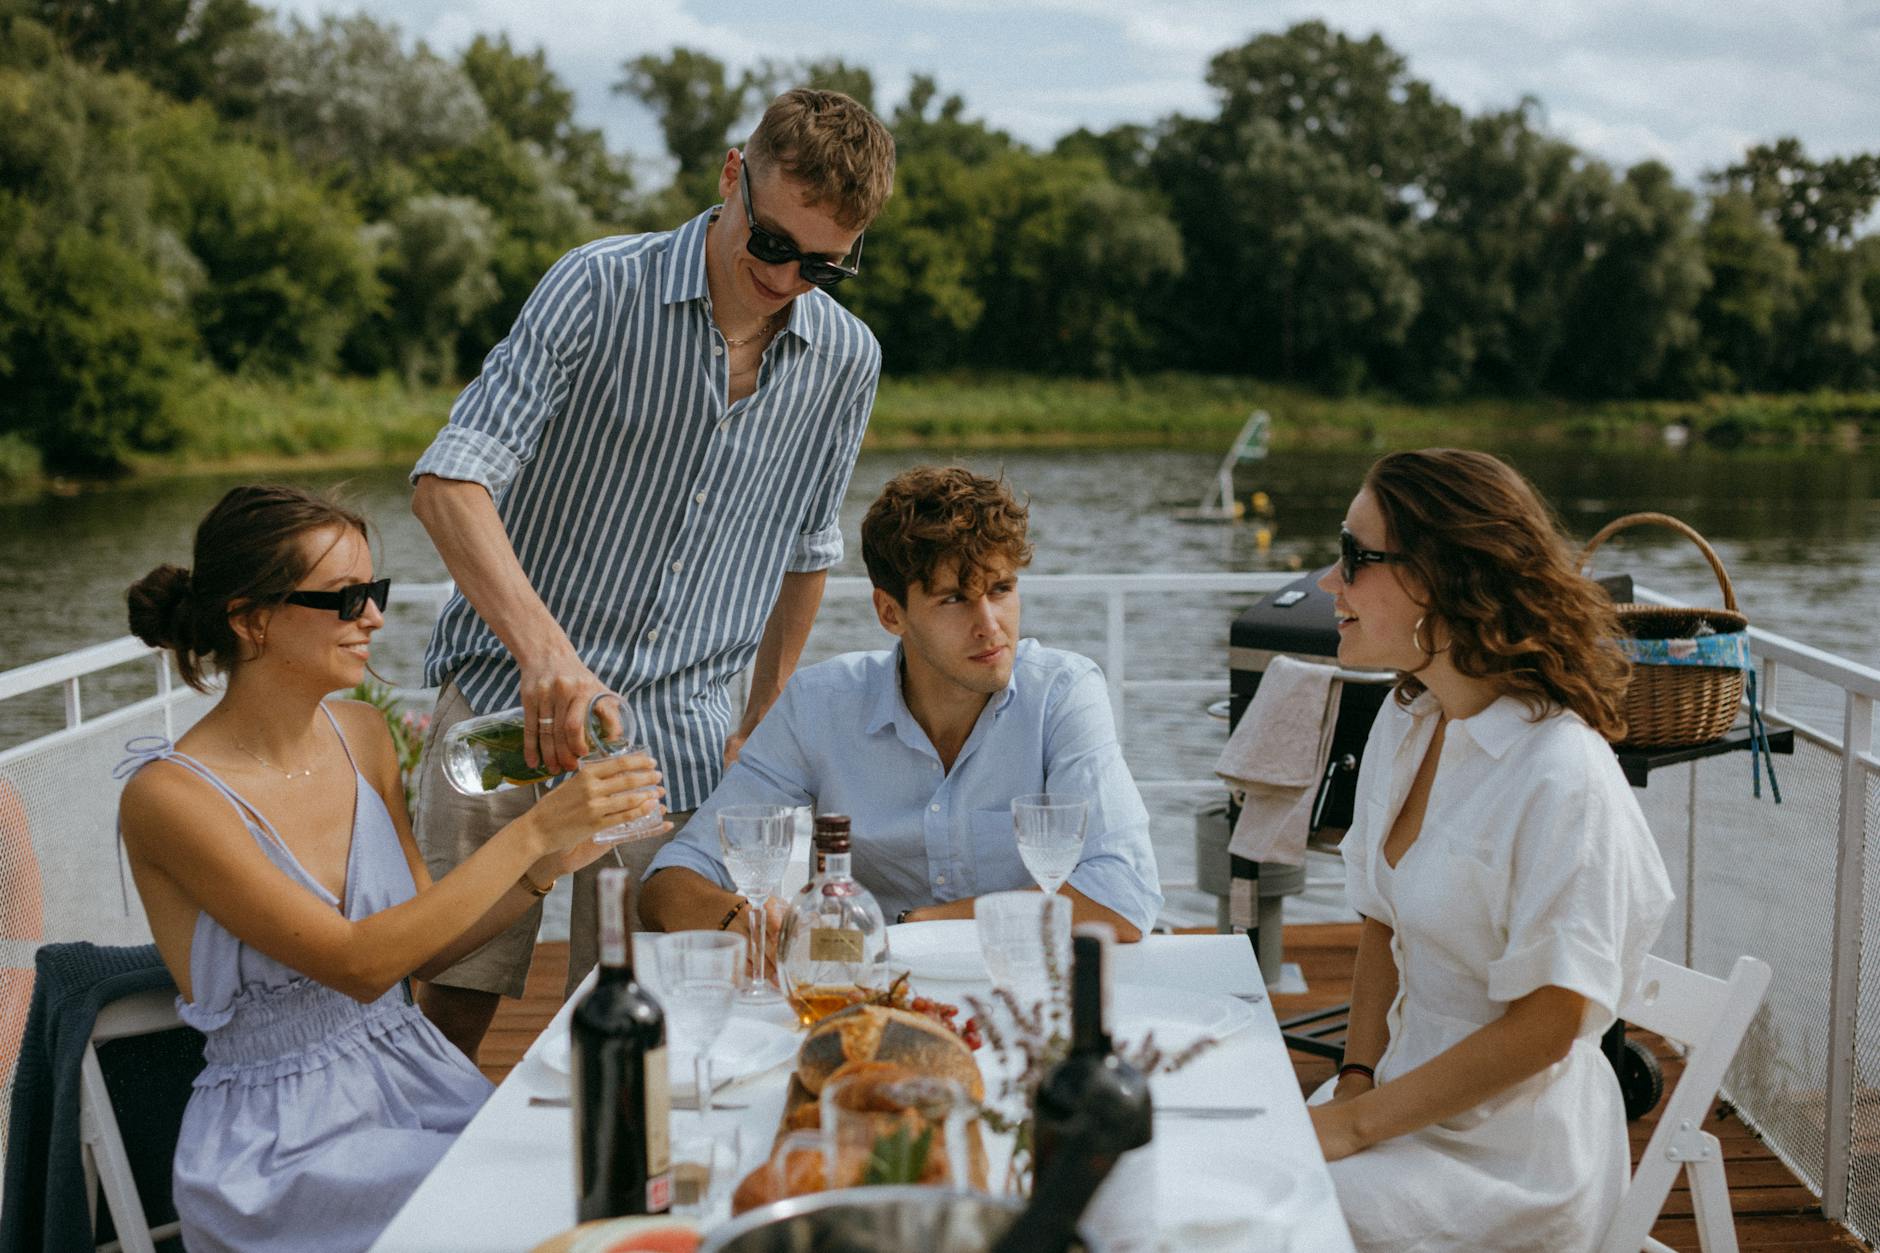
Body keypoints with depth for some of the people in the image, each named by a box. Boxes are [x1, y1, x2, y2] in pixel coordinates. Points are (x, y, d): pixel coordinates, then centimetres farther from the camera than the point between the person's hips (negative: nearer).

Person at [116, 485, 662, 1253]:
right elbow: (359, 964, -23)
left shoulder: (362, 735, 3)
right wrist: (531, 832, -26)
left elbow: (420, 946, 9)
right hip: (281, 1140, -6)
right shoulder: (169, 794, -17)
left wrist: (544, 871, -7)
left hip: (414, 1073, 6)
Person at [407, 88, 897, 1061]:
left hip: (676, 741, 3)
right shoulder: (601, 288, -9)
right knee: (453, 1003, 2)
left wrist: (762, 725, 19)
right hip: (510, 698, -2)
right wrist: (543, 648, -34)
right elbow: (450, 479, -19)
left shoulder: (846, 362, 5)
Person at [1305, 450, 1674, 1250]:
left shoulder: (1560, 777, -22)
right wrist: (1355, 1084, -3)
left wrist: (1357, 1124, -17)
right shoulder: (1404, 724, 4)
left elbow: (1546, 1026, -20)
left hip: (1508, 1158, -7)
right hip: (1412, 1101, 7)